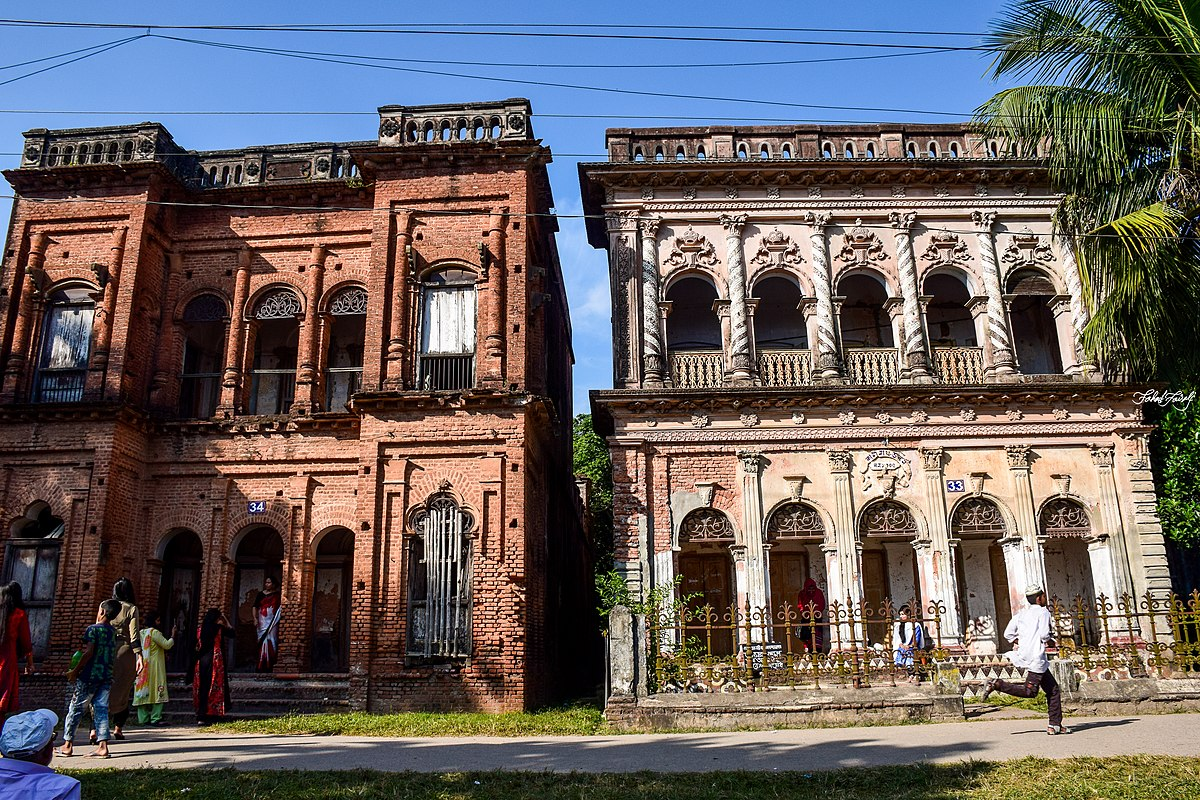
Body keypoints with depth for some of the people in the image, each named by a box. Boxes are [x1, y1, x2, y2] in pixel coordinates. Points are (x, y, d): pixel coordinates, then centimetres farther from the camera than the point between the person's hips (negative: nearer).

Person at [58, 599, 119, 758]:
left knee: (75, 708, 7)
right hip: (107, 676, 6)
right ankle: (102, 746, -2)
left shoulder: (93, 629, -8)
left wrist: (75, 671, -8)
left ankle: (67, 745, 14)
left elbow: (89, 652, -16)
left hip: (90, 676, -6)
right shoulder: (113, 632, 12)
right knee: (101, 709, 5)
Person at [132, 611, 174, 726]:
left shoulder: (141, 633, 12)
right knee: (157, 691, -5)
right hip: (155, 667, -8)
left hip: (142, 668, 8)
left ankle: (143, 719, 8)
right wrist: (172, 636, 2)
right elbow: (167, 645, -15)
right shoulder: (154, 632, -11)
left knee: (143, 691, 7)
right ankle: (155, 718, -8)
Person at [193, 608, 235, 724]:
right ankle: (210, 715, -4)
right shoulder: (219, 628, -5)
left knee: (202, 688, 9)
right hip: (215, 662, -4)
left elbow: (197, 646, 11)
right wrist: (226, 621, 15)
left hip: (201, 662, 5)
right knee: (214, 688, 0)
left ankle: (200, 716, 10)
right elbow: (232, 632, 10)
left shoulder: (200, 629, 6)